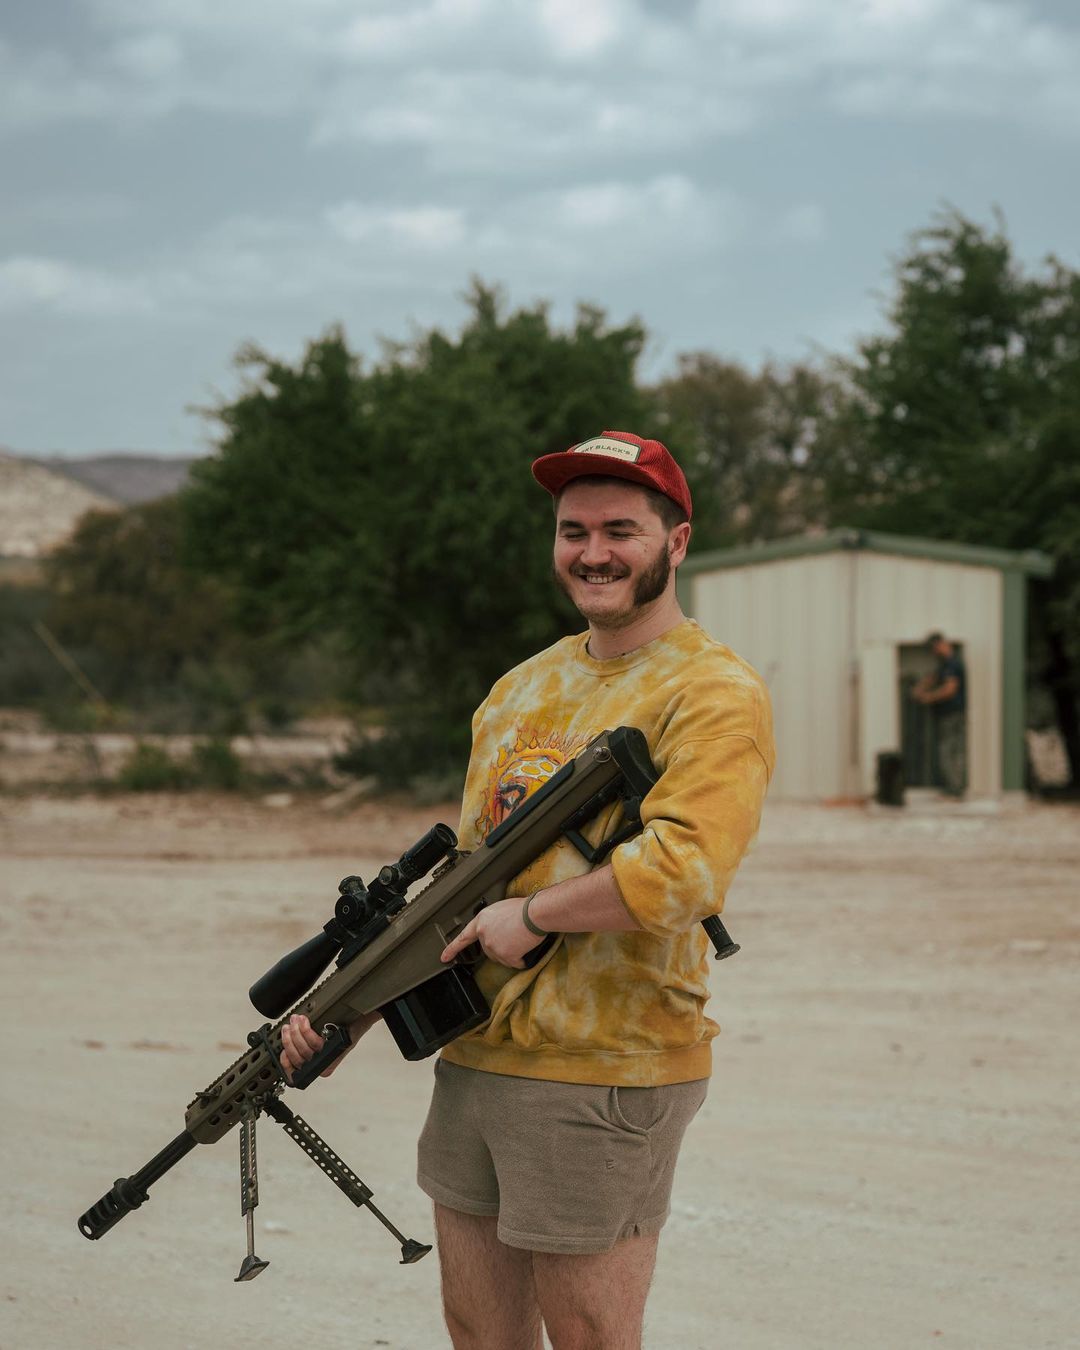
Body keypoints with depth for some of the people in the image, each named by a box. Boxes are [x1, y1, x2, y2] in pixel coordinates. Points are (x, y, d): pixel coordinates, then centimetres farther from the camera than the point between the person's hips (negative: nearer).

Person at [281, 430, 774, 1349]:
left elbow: (682, 873, -27)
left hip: (601, 1070, -8)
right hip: (474, 1056, 8)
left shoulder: (714, 694, -11)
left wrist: (532, 914, -15)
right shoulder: (523, 689, 16)